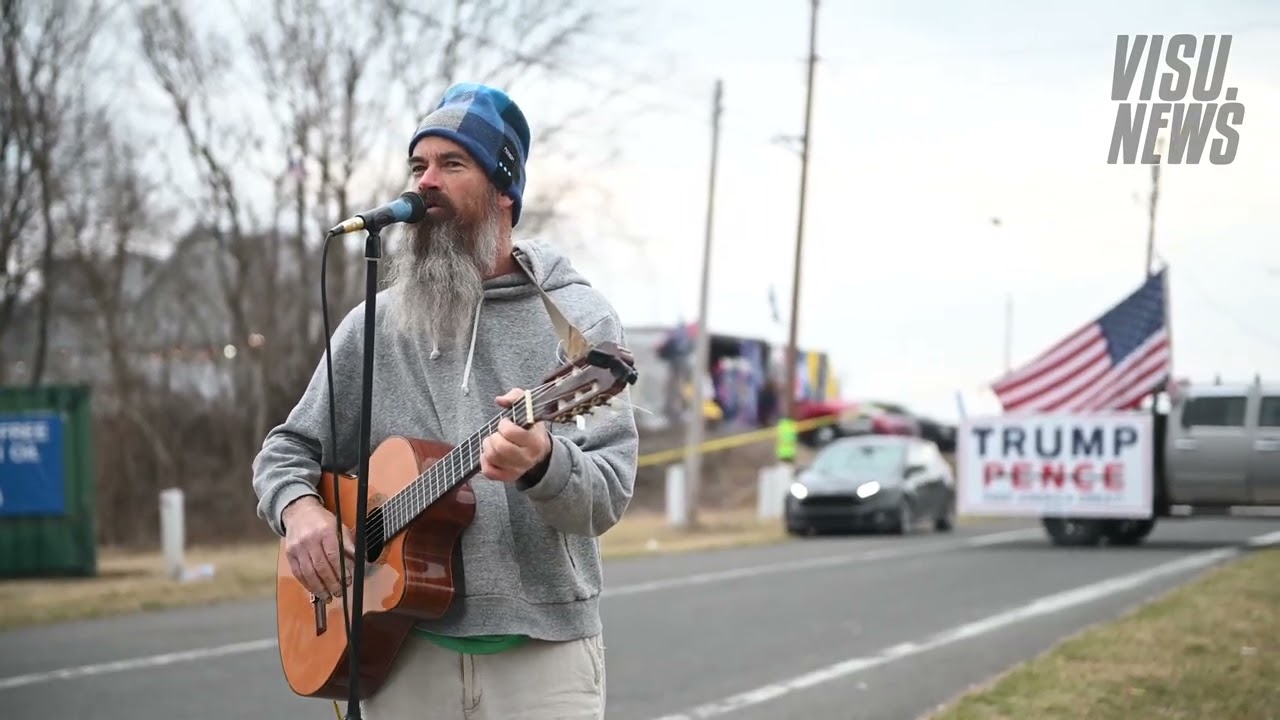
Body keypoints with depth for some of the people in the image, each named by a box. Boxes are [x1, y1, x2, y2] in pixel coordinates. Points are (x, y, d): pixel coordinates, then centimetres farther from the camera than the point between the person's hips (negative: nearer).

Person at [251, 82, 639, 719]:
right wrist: (299, 509, -10)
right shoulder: (374, 325, 6)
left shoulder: (577, 319, -4)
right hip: (402, 649, 3)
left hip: (541, 651, -3)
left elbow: (608, 494, -11)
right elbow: (286, 450, 12)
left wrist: (542, 463, -32)